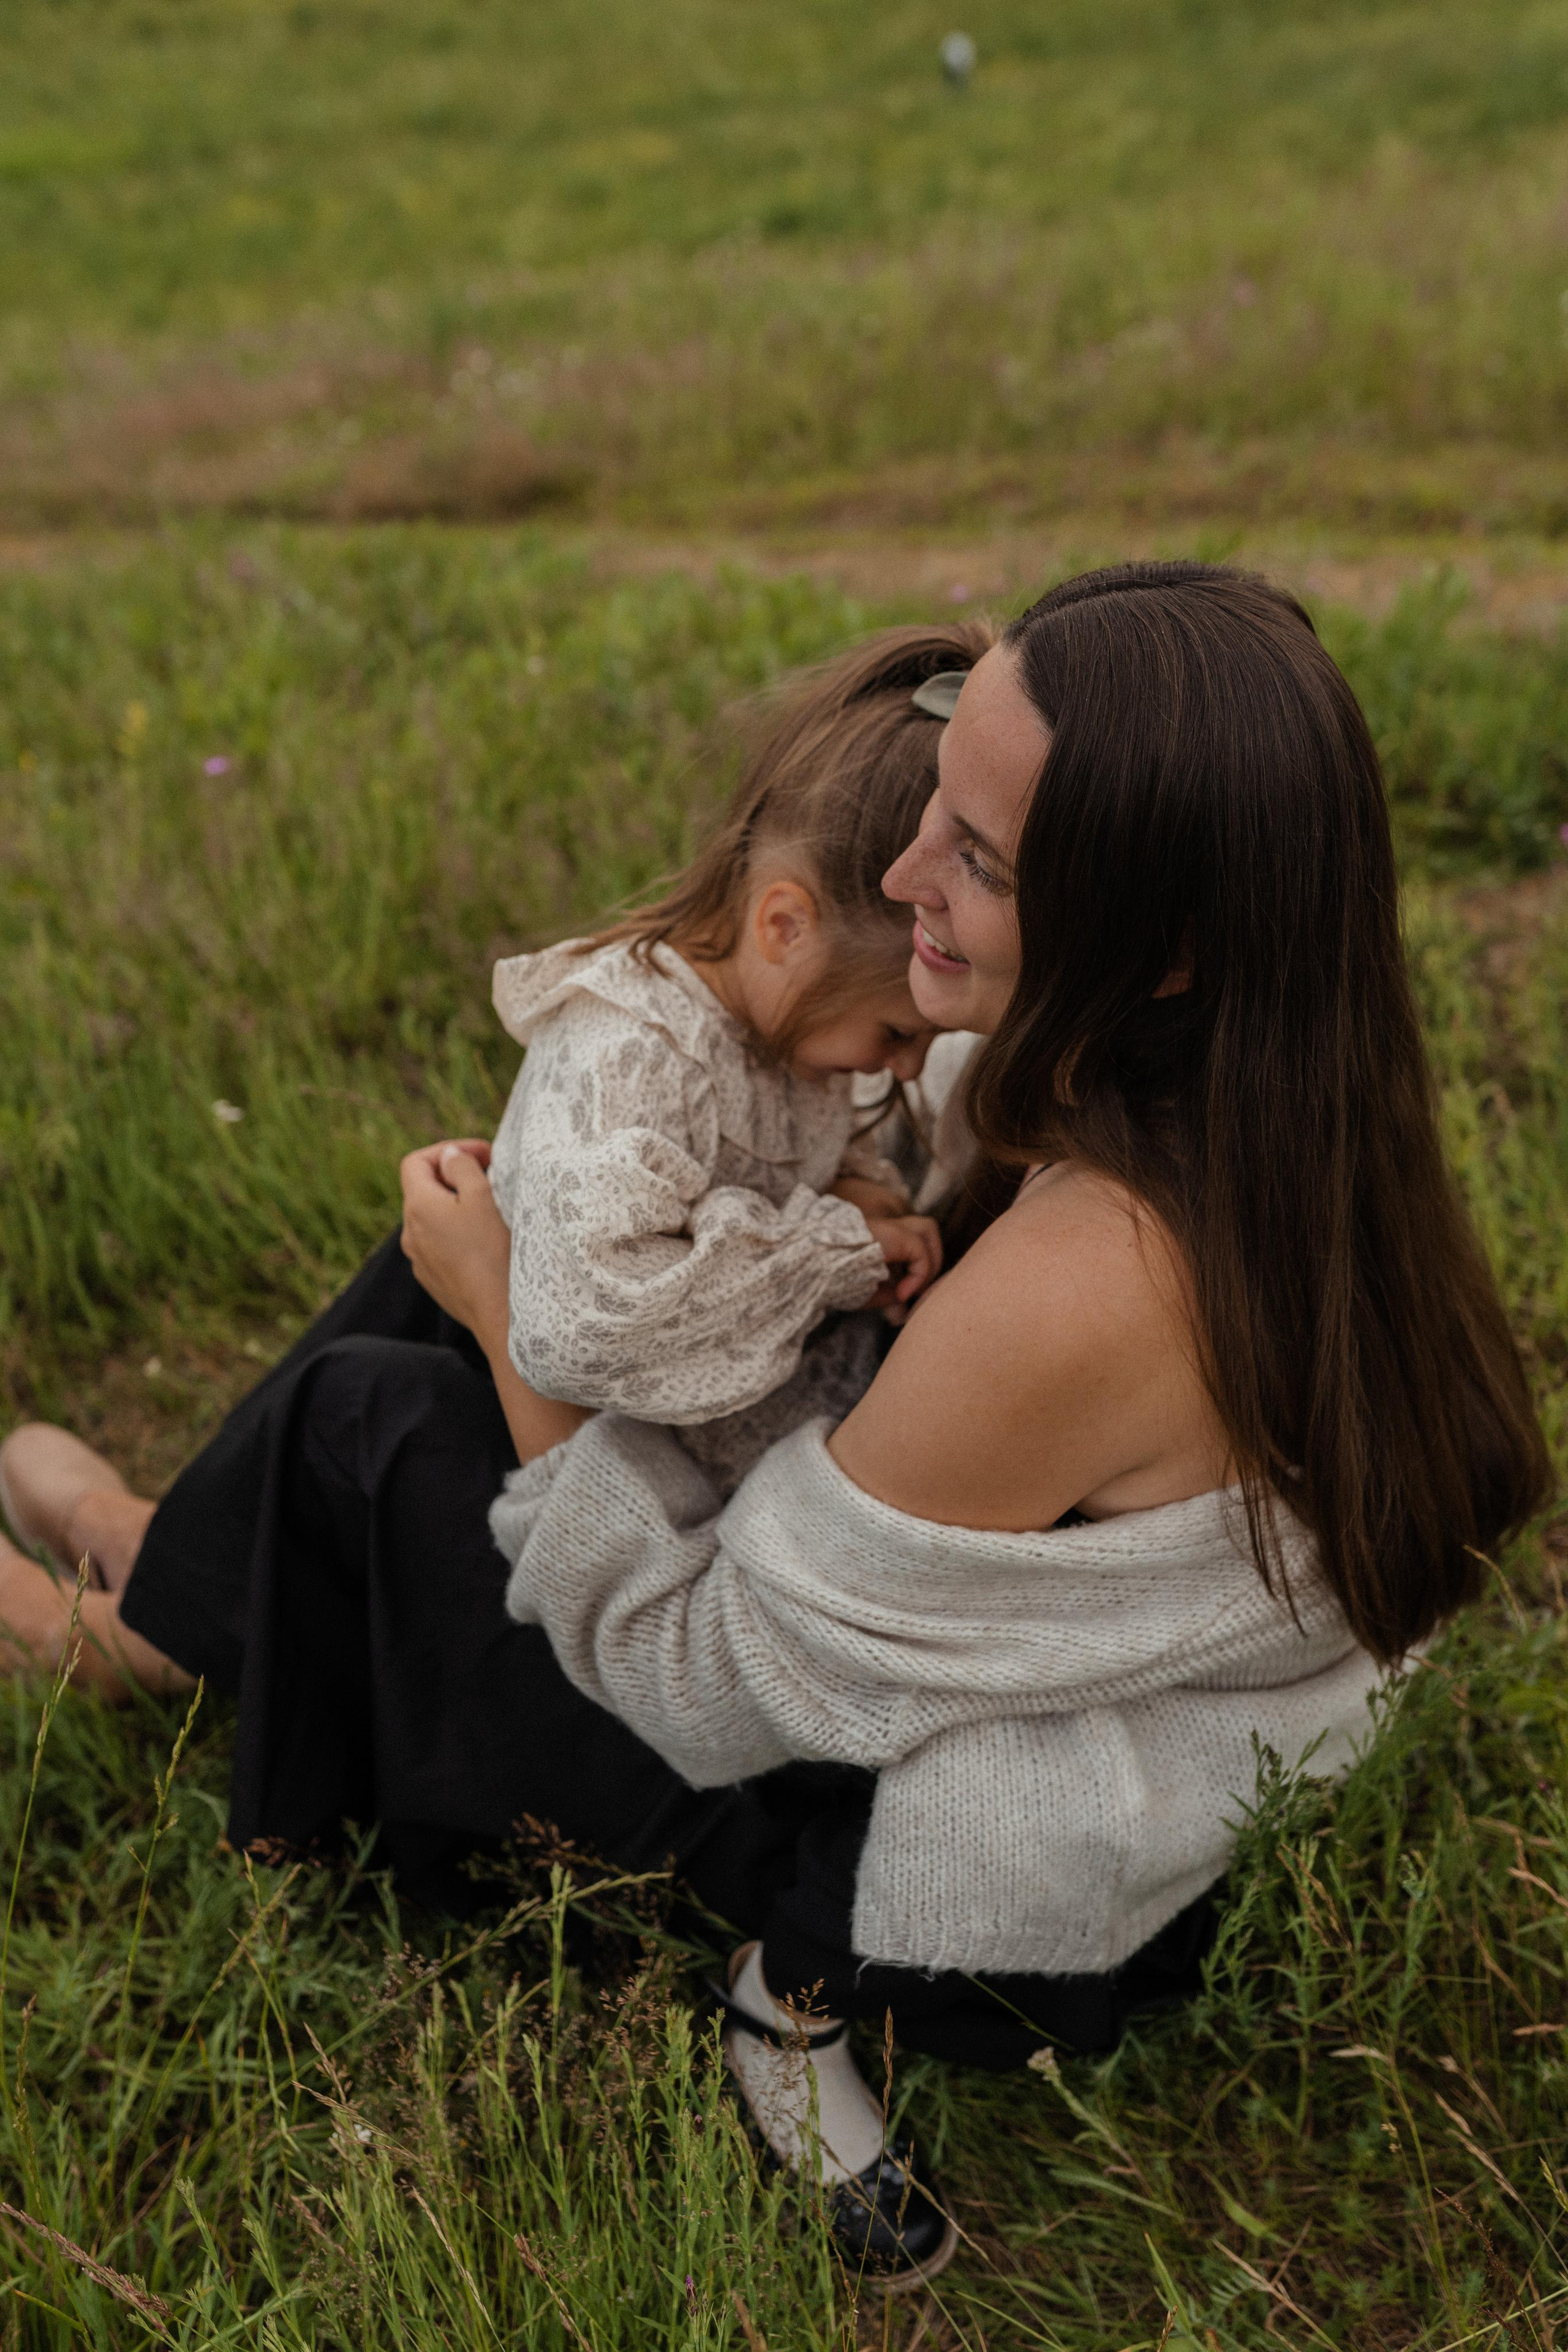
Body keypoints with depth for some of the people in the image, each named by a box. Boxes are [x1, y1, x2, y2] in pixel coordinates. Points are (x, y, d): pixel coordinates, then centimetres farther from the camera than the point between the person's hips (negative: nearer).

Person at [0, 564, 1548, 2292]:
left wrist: (508, 1323, -17)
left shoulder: (1075, 1295, -40)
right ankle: (174, 1571, 36)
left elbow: (703, 1691, -26)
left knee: (368, 1417, 2)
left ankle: (154, 1627, 38)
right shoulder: (1280, 1138, -14)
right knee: (478, 1246, 12)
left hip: (963, 1890, -7)